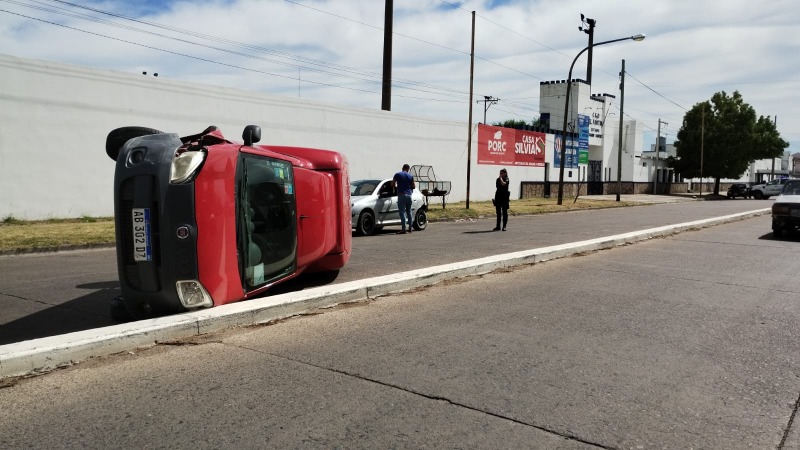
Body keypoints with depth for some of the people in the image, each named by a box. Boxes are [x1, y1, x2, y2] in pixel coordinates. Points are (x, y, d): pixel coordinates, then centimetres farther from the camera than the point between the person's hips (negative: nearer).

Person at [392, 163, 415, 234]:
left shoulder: (397, 175, 0)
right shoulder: (410, 176, 6)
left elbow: (392, 184, 4)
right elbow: (413, 187, 10)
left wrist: (396, 187, 24)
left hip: (401, 195, -3)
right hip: (409, 195, 3)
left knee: (402, 212, -6)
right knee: (409, 212, 15)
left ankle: (403, 229, -11)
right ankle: (410, 228, 20)